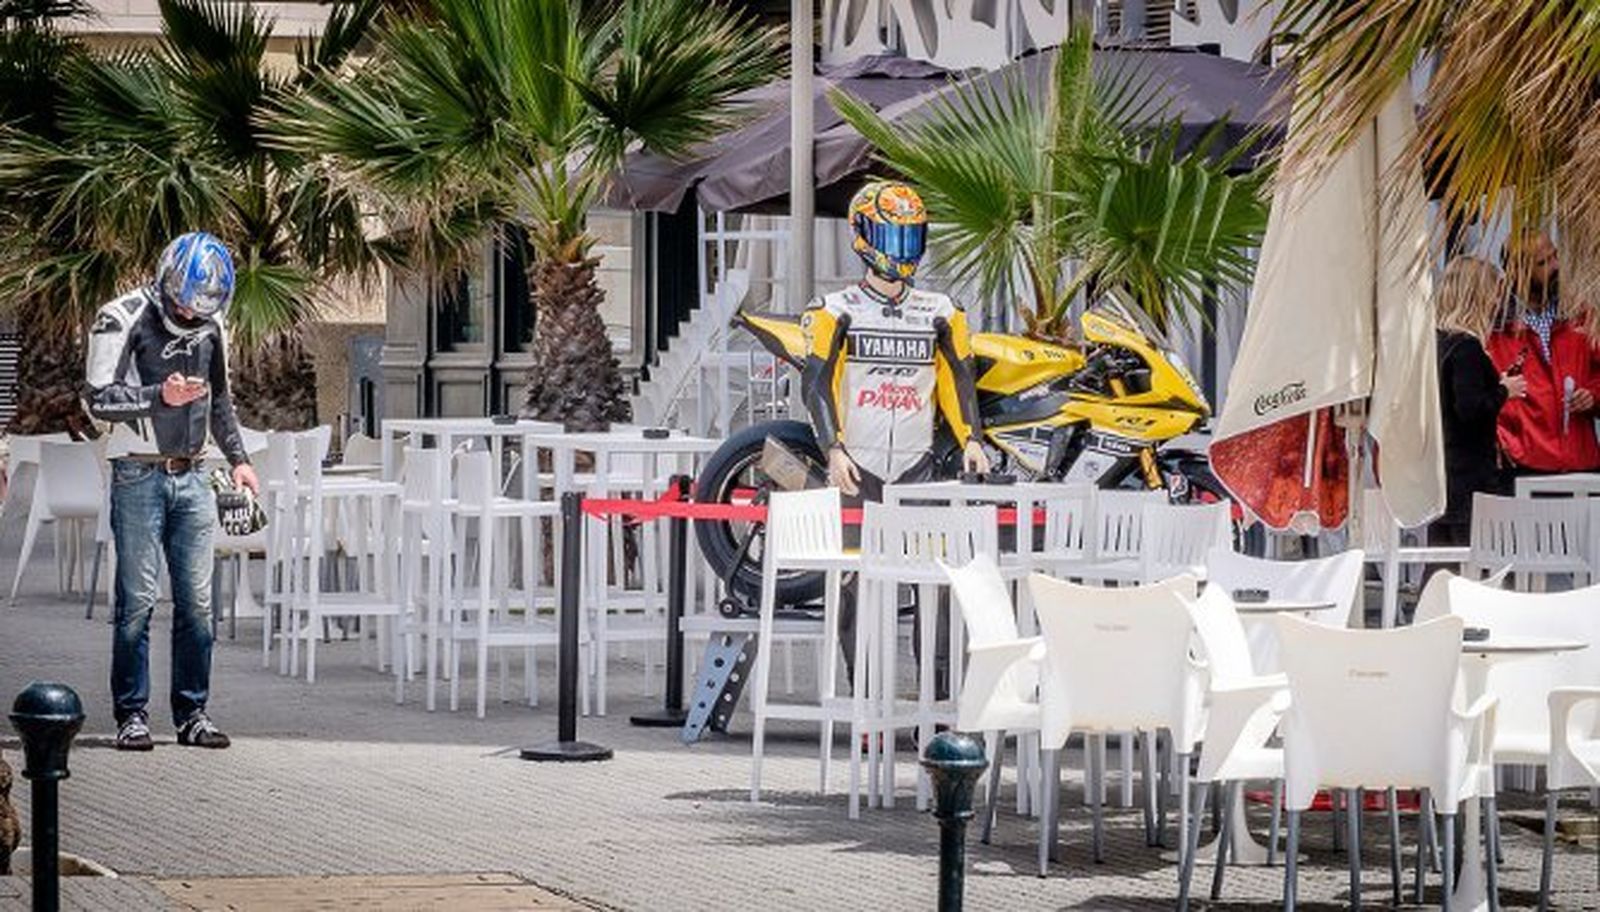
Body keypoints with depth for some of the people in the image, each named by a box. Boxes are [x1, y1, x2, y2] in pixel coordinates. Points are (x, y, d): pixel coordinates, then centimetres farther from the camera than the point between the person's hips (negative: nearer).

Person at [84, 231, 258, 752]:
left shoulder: (210, 324, 12)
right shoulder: (124, 320, -7)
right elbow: (99, 399, -11)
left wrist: (238, 458, 16)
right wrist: (160, 396, -23)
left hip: (191, 478, 5)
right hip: (139, 475, -5)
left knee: (197, 601, 3)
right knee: (137, 600, -5)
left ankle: (192, 714, 9)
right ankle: (131, 715, 1)